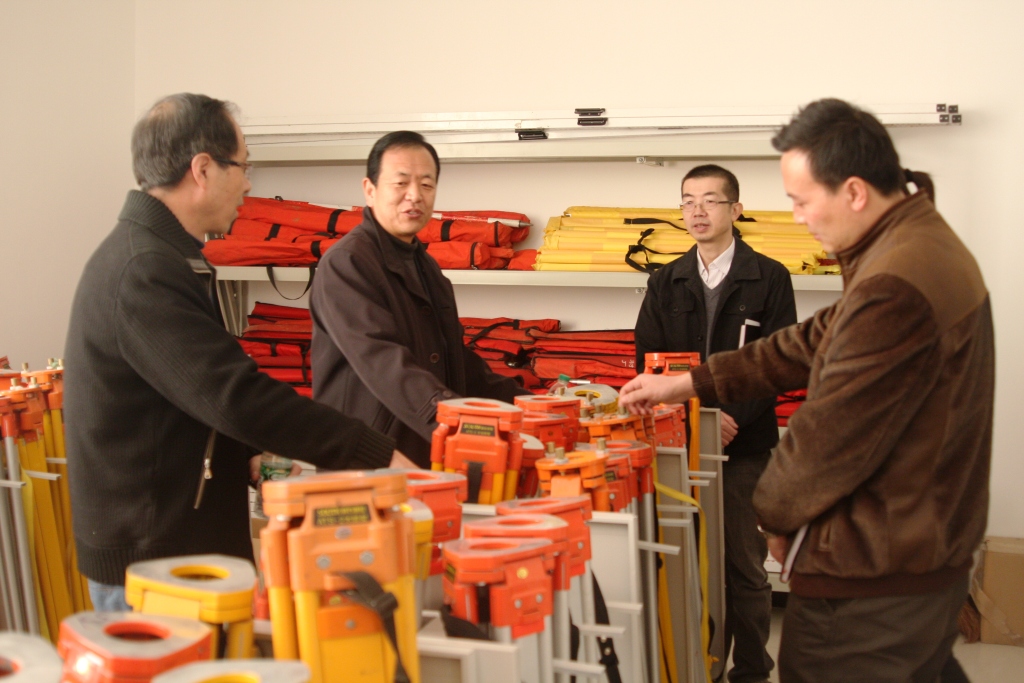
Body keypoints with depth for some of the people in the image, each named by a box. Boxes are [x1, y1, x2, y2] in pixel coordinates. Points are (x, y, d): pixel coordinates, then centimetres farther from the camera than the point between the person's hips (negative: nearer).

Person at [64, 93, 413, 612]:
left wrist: (249, 453, 13)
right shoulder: (145, 273, -22)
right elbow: (234, 394, -29)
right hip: (150, 554, -10)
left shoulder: (148, 253, 12)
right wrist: (376, 455, -25)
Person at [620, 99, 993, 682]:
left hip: (873, 580, -10)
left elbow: (830, 435, -22)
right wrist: (689, 384, 12)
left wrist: (779, 514, -3)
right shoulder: (929, 242, 7)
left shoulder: (894, 288, -29)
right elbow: (814, 344, 12)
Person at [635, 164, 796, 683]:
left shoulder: (769, 279, 1)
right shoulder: (666, 283, 11)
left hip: (745, 445, -3)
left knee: (744, 566, 2)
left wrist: (733, 417, -16)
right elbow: (648, 362, 5)